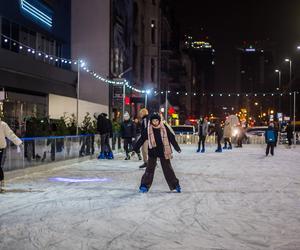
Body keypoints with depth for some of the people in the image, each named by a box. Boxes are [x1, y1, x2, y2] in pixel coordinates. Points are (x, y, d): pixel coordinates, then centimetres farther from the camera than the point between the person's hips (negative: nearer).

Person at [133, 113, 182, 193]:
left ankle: (175, 184, 15)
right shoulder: (148, 129, -6)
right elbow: (141, 140, -2)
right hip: (152, 152, 0)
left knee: (168, 168, 6)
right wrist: (135, 149, -3)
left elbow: (171, 138, 0)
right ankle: (145, 185, 10)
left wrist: (177, 147, 3)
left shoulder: (164, 128, -6)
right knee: (150, 168, 2)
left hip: (163, 151, 0)